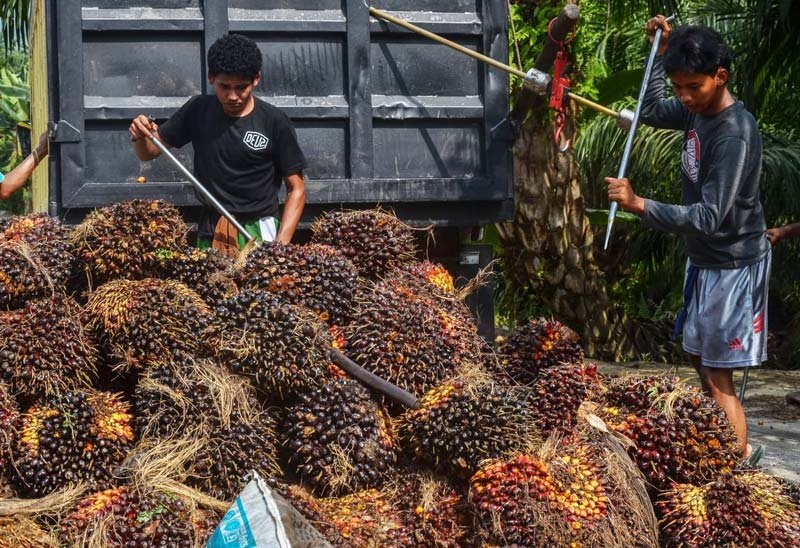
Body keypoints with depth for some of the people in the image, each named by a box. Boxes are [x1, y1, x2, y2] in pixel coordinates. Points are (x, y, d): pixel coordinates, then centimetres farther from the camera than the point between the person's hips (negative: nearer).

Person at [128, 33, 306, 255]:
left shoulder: (274, 122, -6)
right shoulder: (198, 110, 4)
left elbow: (296, 189, -2)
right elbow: (148, 152, 13)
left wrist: (281, 243, -14)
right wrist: (141, 136, -11)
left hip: (259, 234, -2)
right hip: (210, 235, 3)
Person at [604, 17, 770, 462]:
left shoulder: (735, 135, -28)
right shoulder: (697, 109, -2)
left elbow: (710, 217, -32)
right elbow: (652, 110, 19)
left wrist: (639, 205, -40)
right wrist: (662, 49, 8)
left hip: (733, 265, -9)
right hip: (705, 259, 9)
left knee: (717, 377, -7)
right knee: (699, 356, 19)